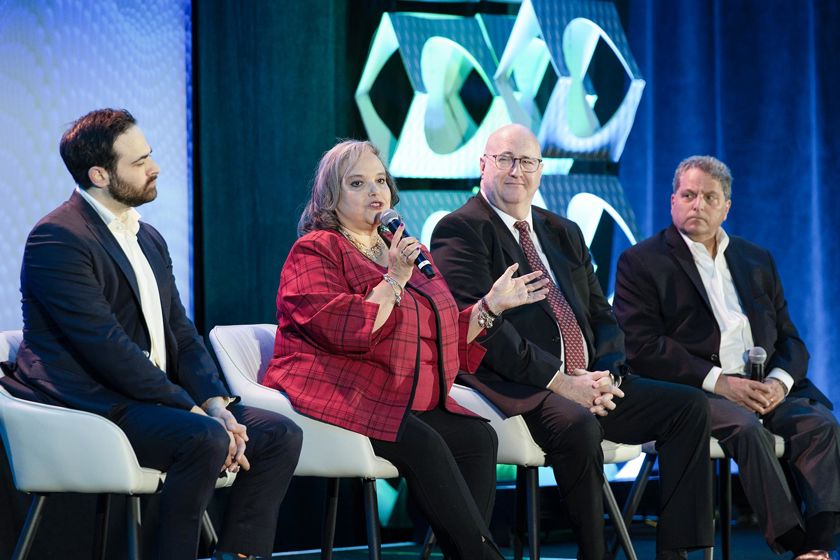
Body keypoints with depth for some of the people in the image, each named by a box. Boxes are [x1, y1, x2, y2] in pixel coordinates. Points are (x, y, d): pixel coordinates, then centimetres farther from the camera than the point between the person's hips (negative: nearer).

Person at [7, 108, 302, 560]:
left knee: (280, 435, -4)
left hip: (158, 399, 9)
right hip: (94, 404, -9)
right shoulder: (57, 239, -12)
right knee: (206, 439, -32)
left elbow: (181, 334, 16)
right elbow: (106, 346, -19)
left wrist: (215, 402, -4)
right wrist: (193, 409, -19)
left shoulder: (149, 239, 18)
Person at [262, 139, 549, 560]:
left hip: (405, 405, 7)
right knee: (424, 445, -31)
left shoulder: (412, 254, 23)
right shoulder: (315, 251, 1)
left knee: (478, 437, -20)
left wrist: (491, 304, 14)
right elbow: (342, 332, -15)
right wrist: (394, 280, -14)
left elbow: (446, 339, 25)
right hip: (338, 396, -7)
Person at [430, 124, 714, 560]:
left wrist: (606, 376, -5)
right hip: (517, 391, -8)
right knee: (578, 424, -37)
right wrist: (561, 381, -18)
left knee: (688, 406, -7)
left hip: (587, 383, 8)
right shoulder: (460, 230, -2)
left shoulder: (565, 234, 22)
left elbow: (602, 318, 18)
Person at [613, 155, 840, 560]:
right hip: (696, 391, -4)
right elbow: (642, 346, -6)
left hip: (766, 387, 5)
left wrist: (779, 380, -6)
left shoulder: (757, 261, 23)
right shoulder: (641, 262, 7)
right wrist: (718, 381, -15)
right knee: (747, 428, -34)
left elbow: (789, 339, 19)